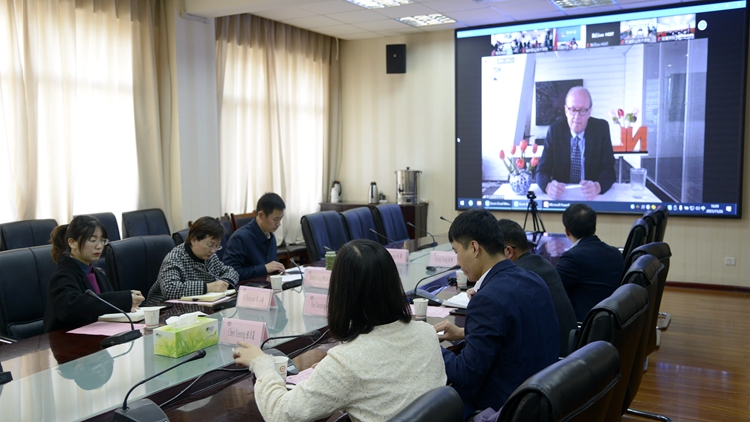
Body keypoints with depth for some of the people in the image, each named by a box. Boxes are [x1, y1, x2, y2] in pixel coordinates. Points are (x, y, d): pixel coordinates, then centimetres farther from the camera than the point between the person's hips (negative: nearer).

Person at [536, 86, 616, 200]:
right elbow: (542, 170, -7)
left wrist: (597, 187, -30)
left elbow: (609, 170, -7)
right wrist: (548, 186, -30)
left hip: (593, 197, 0)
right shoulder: (555, 130, -2)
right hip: (561, 195, 0)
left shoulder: (601, 128, -3)